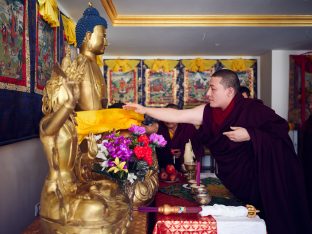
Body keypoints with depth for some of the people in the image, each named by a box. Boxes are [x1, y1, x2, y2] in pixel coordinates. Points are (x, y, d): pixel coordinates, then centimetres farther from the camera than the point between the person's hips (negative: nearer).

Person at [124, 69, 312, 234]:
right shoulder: (208, 112, -6)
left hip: (264, 177, -4)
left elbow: (282, 128, -13)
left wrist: (249, 135, -25)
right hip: (233, 178, 4)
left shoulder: (253, 109, -18)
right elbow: (176, 115, -6)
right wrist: (145, 110, -9)